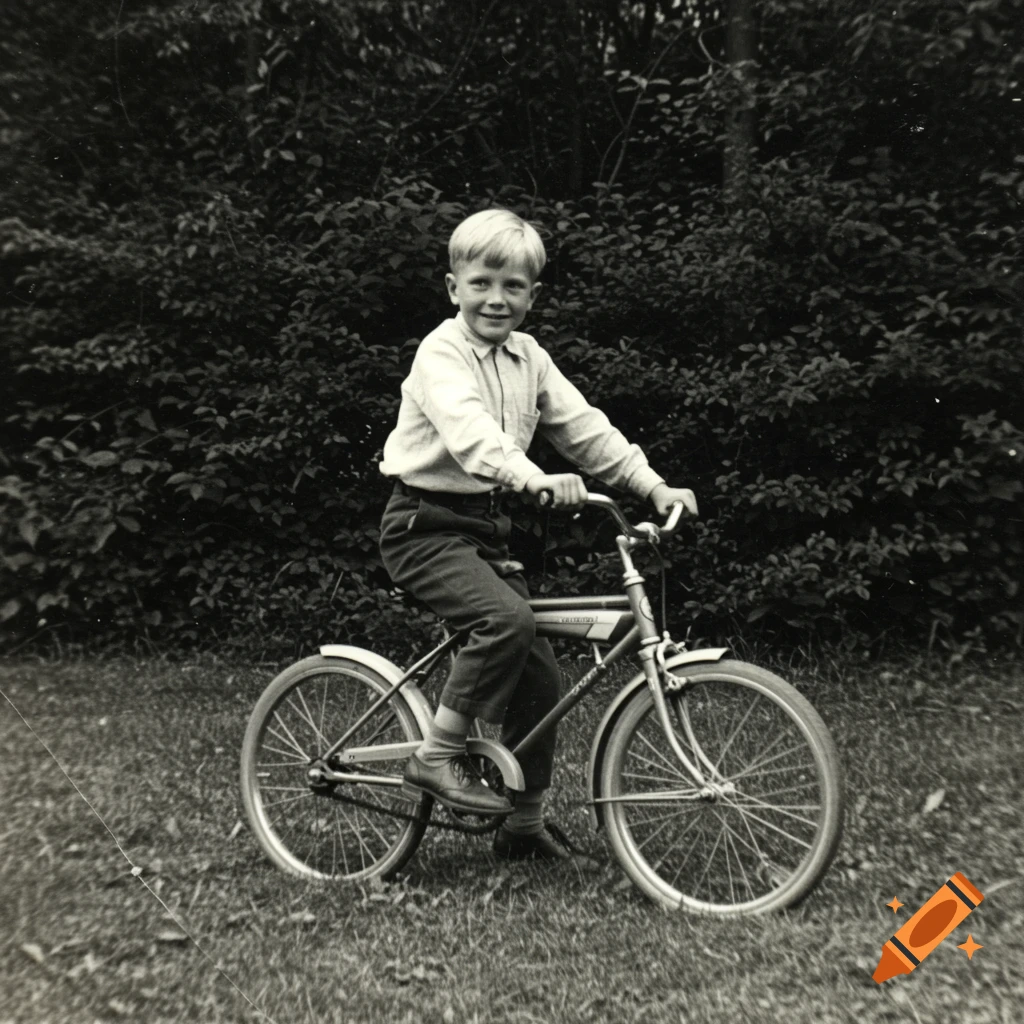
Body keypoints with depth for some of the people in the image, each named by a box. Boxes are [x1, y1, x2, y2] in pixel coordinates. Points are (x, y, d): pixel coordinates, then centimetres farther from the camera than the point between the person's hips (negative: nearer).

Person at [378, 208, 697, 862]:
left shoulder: (530, 359, 10)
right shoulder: (441, 353, -11)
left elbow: (585, 428, 6)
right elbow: (468, 429, -30)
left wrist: (653, 485, -5)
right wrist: (536, 479, -47)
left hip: (487, 527, 7)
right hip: (426, 526, -7)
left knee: (540, 672, 3)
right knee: (508, 619, -31)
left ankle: (526, 823, 19)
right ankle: (440, 758, -11)